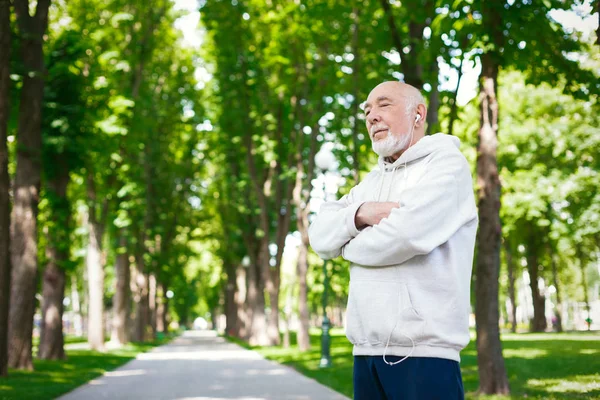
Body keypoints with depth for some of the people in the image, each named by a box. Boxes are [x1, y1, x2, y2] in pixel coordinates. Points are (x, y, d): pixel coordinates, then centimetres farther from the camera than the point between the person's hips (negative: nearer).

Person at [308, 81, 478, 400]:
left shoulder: (447, 164, -4)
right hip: (367, 352, 7)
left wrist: (350, 247, 0)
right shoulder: (371, 181, 20)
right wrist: (360, 213, -10)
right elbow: (320, 234, 11)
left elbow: (407, 233, -19)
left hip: (424, 353, -7)